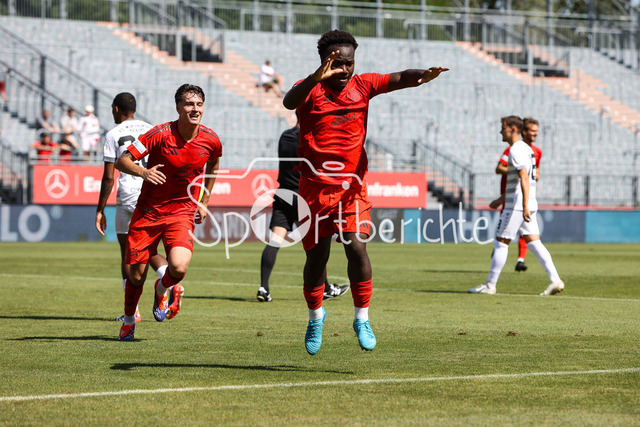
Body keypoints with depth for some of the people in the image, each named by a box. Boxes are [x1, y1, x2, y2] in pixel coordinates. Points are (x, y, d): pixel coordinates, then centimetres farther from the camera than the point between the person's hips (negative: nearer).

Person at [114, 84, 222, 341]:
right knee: (136, 274, 1)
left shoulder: (211, 140, -5)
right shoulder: (160, 134, -14)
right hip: (148, 211, -1)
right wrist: (143, 172, -33)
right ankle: (129, 320, 32)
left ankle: (163, 289, 14)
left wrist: (204, 202, 17)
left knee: (179, 267, -24)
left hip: (182, 213, 1)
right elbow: (122, 161, -14)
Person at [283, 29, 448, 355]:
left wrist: (424, 75, -34)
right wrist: (317, 78, -47)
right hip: (315, 185, -1)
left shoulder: (362, 86, 2)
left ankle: (362, 318, -1)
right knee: (317, 256, 5)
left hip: (353, 185, 1)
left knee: (356, 247, -15)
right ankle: (316, 315, 30)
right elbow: (289, 101, -29)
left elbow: (399, 79, -12)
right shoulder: (311, 89, -7)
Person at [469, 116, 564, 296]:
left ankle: (490, 285, 4)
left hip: (516, 206, -9)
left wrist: (524, 206, -30)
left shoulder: (516, 150, -13)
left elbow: (524, 179, -24)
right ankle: (555, 280, -5)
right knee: (534, 242, 5)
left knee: (500, 243, -1)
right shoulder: (526, 149, 18)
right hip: (528, 205, 9)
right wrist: (501, 199, 31)